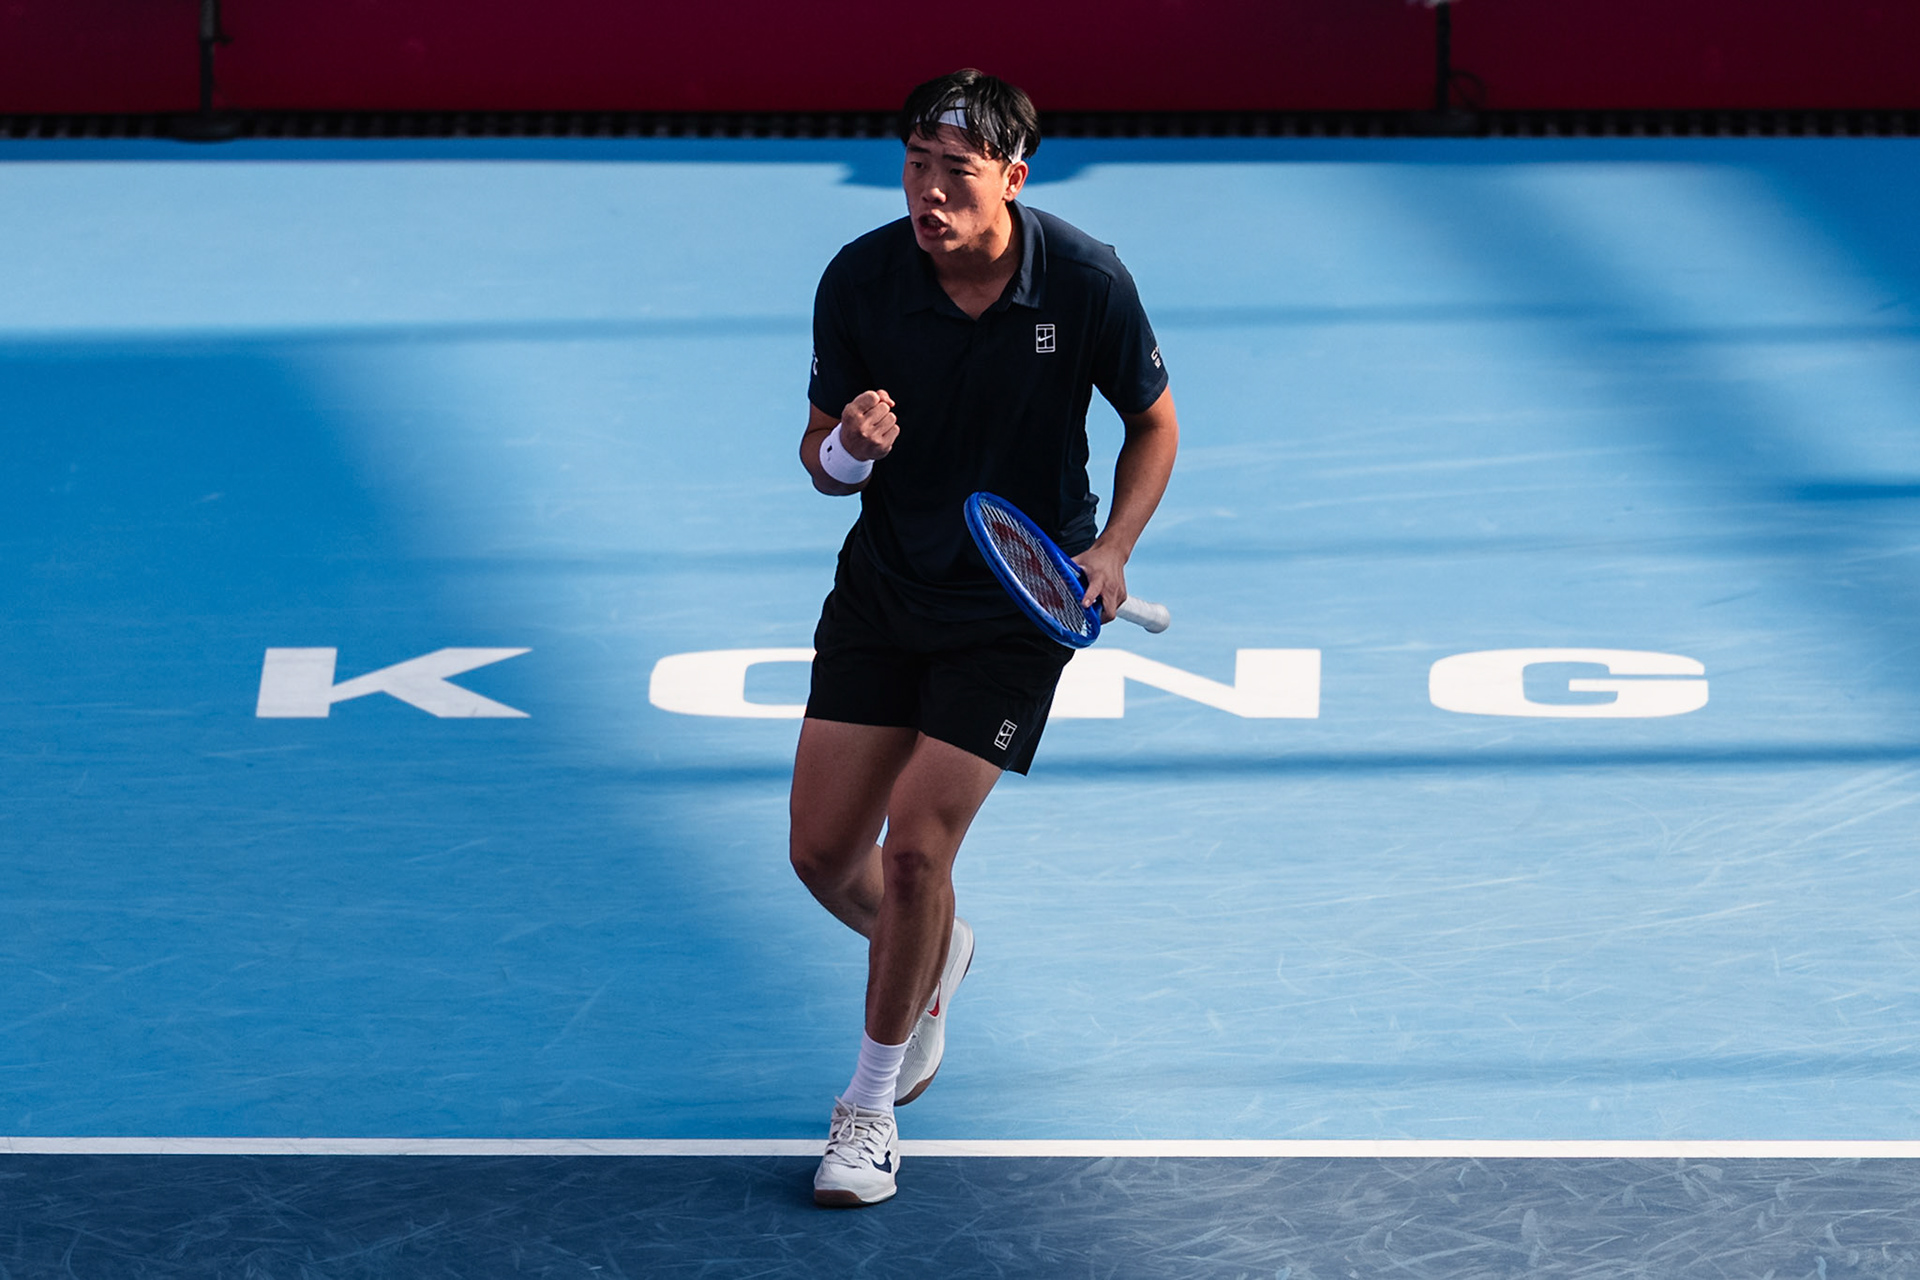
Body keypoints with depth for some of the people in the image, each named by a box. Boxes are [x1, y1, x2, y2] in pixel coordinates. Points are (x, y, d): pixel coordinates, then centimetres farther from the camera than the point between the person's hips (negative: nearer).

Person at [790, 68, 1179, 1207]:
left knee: (917, 847, -12)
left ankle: (873, 1101, 7)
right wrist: (848, 448, -28)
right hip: (883, 588, 3)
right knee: (825, 853, 2)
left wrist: (1112, 550, -14)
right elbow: (824, 460, -4)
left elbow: (1154, 426, 0)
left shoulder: (1087, 282, -17)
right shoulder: (860, 280, -14)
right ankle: (935, 955, 38)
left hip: (1016, 602, -3)